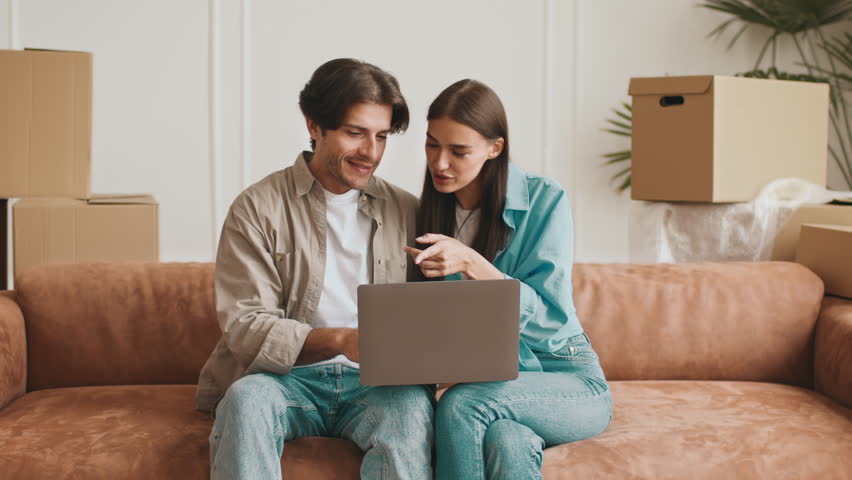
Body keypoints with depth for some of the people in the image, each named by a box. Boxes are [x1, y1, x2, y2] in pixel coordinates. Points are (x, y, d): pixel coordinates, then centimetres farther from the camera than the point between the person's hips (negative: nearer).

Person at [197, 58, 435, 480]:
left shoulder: (407, 213, 12)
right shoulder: (258, 208, 1)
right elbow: (243, 326, -8)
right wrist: (341, 340, -24)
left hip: (376, 382, 2)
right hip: (287, 377, -2)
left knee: (412, 404, -32)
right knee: (246, 398, -35)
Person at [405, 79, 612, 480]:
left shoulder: (544, 200, -6)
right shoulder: (431, 211, 8)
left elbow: (547, 314, -14)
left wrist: (470, 263, -26)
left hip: (566, 379, -2)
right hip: (485, 380, 2)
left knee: (459, 404, -32)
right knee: (506, 443, -35)